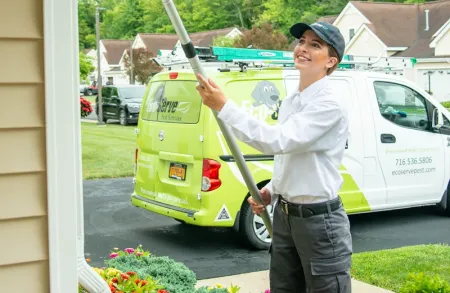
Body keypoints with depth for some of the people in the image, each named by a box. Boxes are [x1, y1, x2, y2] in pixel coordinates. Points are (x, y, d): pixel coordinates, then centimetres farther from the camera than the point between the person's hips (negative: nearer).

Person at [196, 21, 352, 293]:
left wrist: (224, 107, -28)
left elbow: (279, 141, -29)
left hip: (319, 220, -8)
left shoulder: (331, 103, -18)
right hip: (284, 215, 8)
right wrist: (270, 191, 5)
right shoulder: (289, 100, 10)